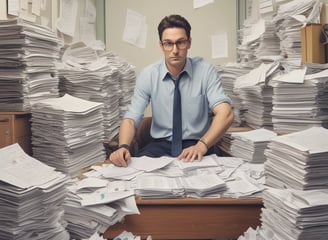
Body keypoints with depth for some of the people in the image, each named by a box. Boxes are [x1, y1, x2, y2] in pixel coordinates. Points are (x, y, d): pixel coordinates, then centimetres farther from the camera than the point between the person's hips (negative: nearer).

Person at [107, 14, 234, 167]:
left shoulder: (206, 70, -7)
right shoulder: (148, 75, -2)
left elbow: (225, 114, -18)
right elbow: (131, 118, -7)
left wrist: (202, 145, -35)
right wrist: (123, 147, -29)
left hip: (195, 145, -1)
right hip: (161, 145, 2)